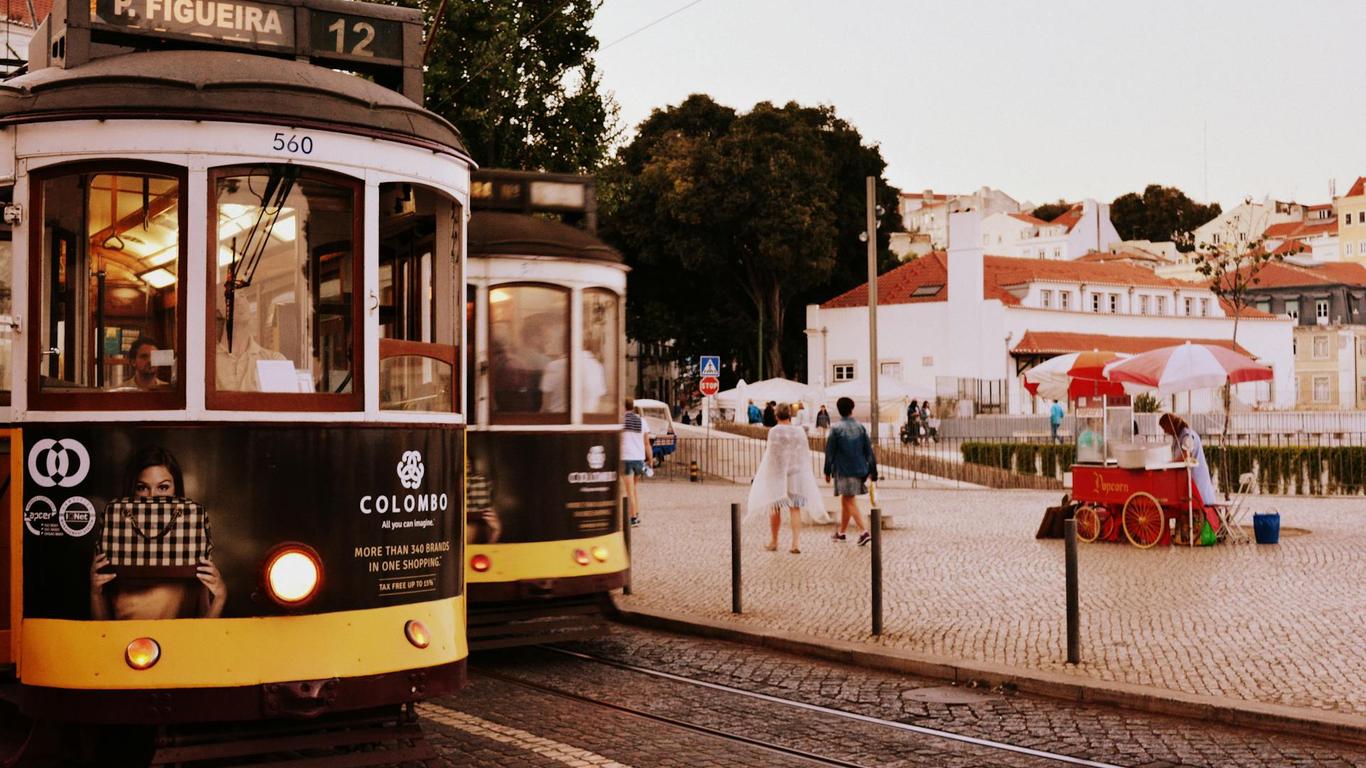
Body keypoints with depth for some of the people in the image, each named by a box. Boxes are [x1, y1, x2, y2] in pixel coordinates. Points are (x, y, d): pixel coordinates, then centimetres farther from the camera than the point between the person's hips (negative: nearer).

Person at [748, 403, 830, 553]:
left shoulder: (775, 431, -11)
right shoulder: (799, 431, 2)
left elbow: (772, 454, -13)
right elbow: (806, 453, 7)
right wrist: (803, 471, 18)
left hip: (778, 473, -3)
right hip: (797, 473, 3)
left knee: (775, 508, 11)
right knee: (795, 509, 3)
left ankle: (773, 542, 19)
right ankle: (796, 543, -6)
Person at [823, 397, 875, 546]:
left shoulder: (836, 428, -8)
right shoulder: (860, 427, 3)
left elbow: (830, 451, -6)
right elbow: (869, 451, 4)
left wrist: (827, 471, 3)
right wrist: (872, 472, 9)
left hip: (843, 470, -5)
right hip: (859, 469, 5)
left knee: (849, 501, -5)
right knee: (846, 500, 16)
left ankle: (864, 531, -18)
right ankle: (841, 532, 26)